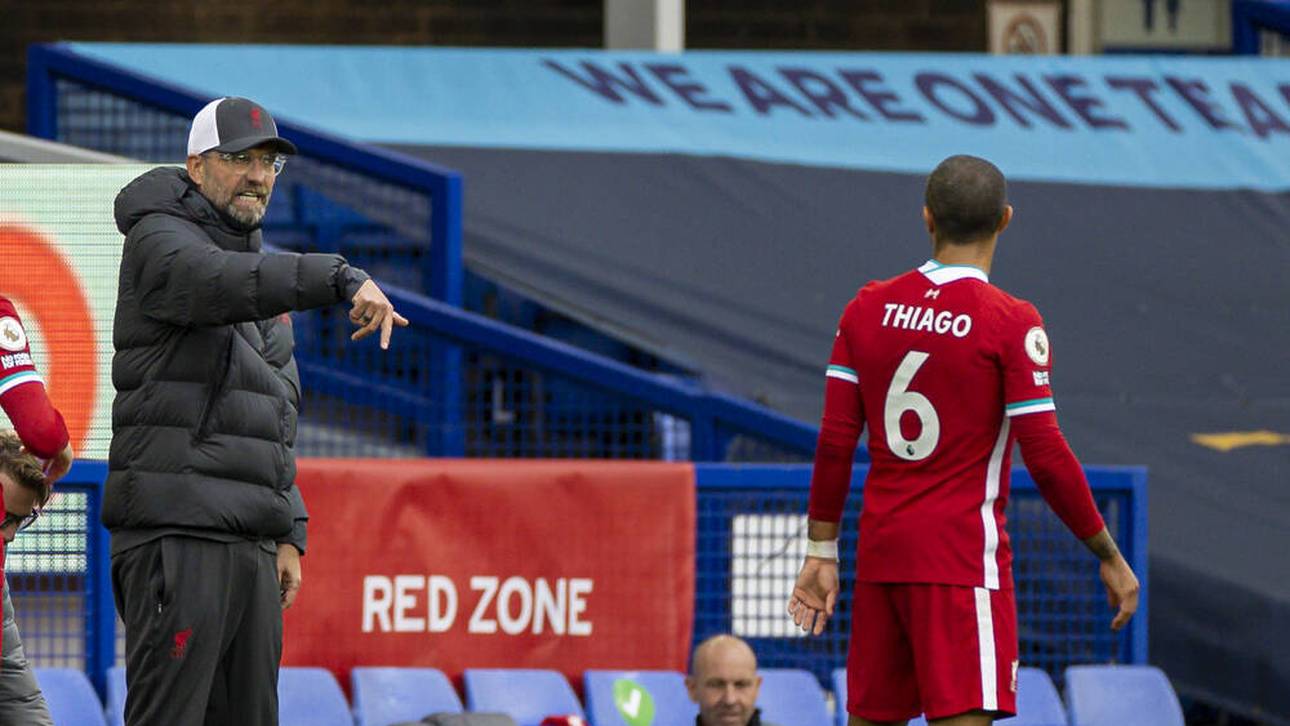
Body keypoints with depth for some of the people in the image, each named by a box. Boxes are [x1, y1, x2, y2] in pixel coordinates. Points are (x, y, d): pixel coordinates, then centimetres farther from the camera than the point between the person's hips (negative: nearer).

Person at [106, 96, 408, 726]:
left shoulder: (261, 268, 24)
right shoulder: (160, 241, -3)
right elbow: (219, 281, -27)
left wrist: (289, 534, 17)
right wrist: (343, 279, -41)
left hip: (253, 544, 9)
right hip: (176, 535, -9)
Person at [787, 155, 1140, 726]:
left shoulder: (868, 309, 5)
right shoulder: (1010, 323, -10)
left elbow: (834, 442, 5)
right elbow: (1046, 458, -12)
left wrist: (821, 552, 12)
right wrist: (1109, 557, -2)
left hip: (880, 551, 5)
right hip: (963, 557, -5)